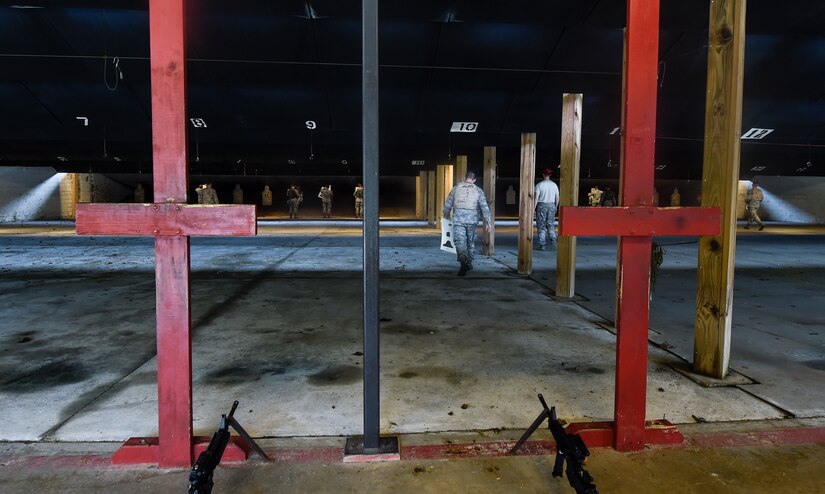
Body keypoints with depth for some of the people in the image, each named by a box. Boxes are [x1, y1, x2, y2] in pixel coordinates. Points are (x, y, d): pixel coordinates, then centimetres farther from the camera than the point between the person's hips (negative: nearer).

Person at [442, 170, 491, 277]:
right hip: (472, 220, 1)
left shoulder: (456, 188, 4)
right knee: (471, 242, 17)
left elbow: (448, 204, 8)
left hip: (458, 220, -1)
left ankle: (463, 262, -26)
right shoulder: (478, 190, 2)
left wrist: (446, 216, 25)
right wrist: (487, 222, -1)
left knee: (460, 241, -4)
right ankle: (469, 263, 27)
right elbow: (484, 207, -4)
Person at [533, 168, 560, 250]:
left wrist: (533, 208, -7)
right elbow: (557, 198, 8)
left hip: (542, 206, -3)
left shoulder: (539, 185, -7)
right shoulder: (554, 185, 4)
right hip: (551, 205, 3)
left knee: (541, 226, 3)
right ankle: (553, 238, -12)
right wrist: (555, 207, 21)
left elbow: (536, 198, -11)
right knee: (550, 224, 13)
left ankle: (542, 245, 2)